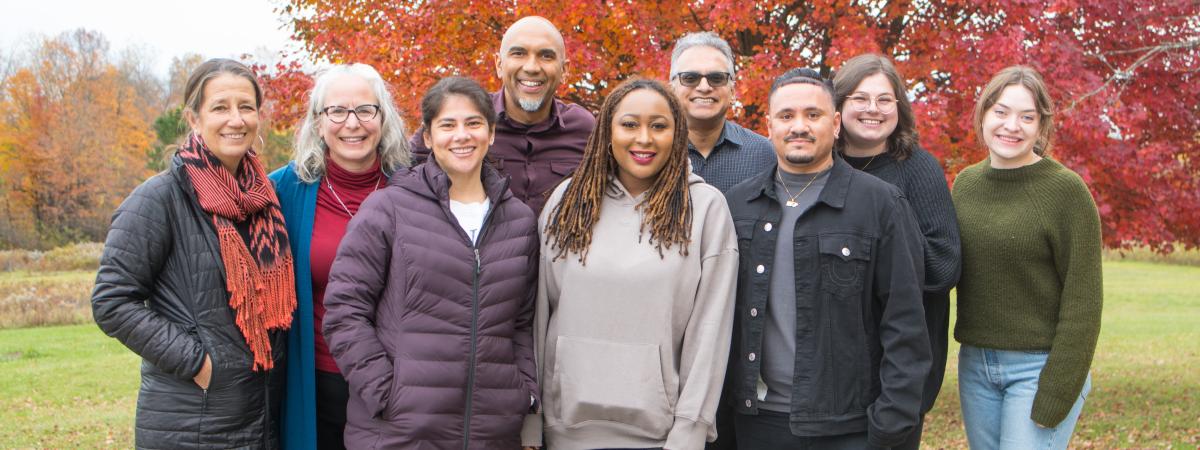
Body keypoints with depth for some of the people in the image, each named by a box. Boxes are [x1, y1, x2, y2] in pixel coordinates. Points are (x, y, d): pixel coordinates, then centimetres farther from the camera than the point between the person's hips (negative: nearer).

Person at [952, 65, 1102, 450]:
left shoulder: (1066, 190, -10)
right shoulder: (965, 183, 5)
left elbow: (1083, 300, -11)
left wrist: (1056, 395, -14)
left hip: (1040, 367, -5)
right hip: (974, 365, 5)